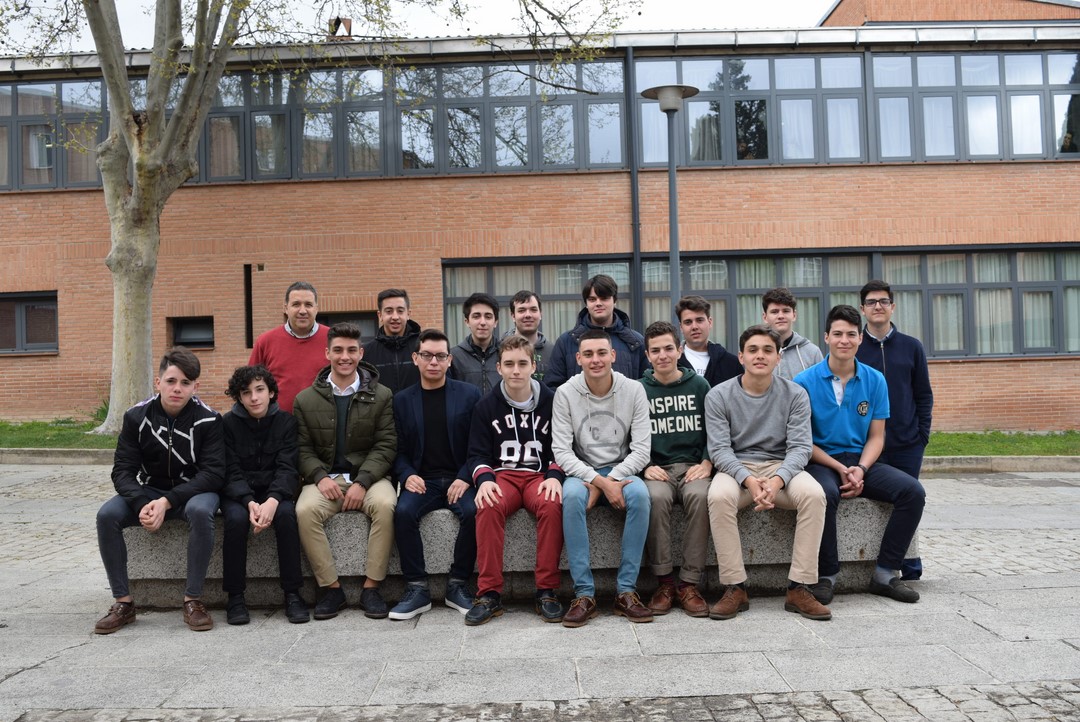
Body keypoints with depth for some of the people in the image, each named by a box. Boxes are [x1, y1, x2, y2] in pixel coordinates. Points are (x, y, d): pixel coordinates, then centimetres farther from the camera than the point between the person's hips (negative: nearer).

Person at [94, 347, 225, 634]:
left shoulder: (208, 419, -14)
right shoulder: (137, 416, -6)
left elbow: (213, 473, -18)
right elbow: (123, 470, -9)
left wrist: (167, 502, -27)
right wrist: (142, 504, -29)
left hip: (193, 491, -3)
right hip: (148, 490, 3)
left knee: (200, 511, -36)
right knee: (107, 514, -23)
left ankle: (193, 601, -22)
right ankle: (123, 602, -10)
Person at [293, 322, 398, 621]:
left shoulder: (381, 396, 4)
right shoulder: (306, 399, 9)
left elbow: (386, 445, -2)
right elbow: (303, 448, 5)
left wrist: (362, 482, -15)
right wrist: (320, 477, -14)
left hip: (369, 476, -1)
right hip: (325, 477, 1)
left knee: (385, 505, -33)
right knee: (305, 511, -30)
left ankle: (371, 586, -19)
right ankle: (331, 588, -15)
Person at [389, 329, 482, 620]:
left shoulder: (469, 394, 7)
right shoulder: (402, 400, 12)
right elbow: (399, 449, 10)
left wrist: (465, 478, -12)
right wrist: (407, 475, -10)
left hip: (459, 479, -1)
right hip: (422, 481, 1)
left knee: (473, 511, -31)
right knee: (403, 512, -29)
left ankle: (458, 586, -12)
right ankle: (417, 589, -16)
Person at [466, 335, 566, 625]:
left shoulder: (552, 401, 6)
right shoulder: (487, 406, 8)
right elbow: (477, 453, 7)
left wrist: (554, 476, -12)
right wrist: (484, 480, -14)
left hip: (540, 474, 0)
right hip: (502, 474, 1)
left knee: (552, 505, -35)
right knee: (488, 508, -34)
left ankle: (546, 591, -22)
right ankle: (489, 593, -23)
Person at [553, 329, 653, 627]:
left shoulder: (633, 390, -3)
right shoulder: (565, 393, -5)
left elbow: (641, 450, -7)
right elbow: (562, 452, -10)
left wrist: (608, 482, -19)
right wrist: (600, 481, -22)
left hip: (622, 471, 1)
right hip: (582, 472, 0)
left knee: (639, 494, -33)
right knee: (571, 495, -34)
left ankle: (626, 590, -22)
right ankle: (584, 594, -27)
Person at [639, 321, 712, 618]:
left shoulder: (699, 385, 10)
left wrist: (707, 463, -5)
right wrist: (646, 467, -8)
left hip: (693, 467, 0)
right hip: (657, 468, 0)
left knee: (700, 495, -34)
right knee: (656, 498, -34)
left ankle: (690, 583, -25)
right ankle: (664, 581, -21)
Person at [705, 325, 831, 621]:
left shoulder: (795, 394, 3)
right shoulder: (719, 396, 1)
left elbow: (800, 446, -5)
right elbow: (719, 449, -7)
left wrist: (777, 480, -25)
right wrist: (748, 480, -26)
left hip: (781, 466, 1)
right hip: (736, 468, -1)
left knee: (814, 494, -30)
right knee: (718, 497, -34)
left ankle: (799, 588, -21)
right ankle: (734, 588, -24)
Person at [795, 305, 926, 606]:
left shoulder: (875, 380, 6)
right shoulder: (805, 382, -5)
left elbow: (876, 437, 6)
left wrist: (860, 469, -13)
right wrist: (840, 469, -16)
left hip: (861, 461, 4)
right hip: (820, 462, -4)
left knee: (913, 491, -18)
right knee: (824, 495, -37)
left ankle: (885, 574, -8)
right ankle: (826, 576, -18)